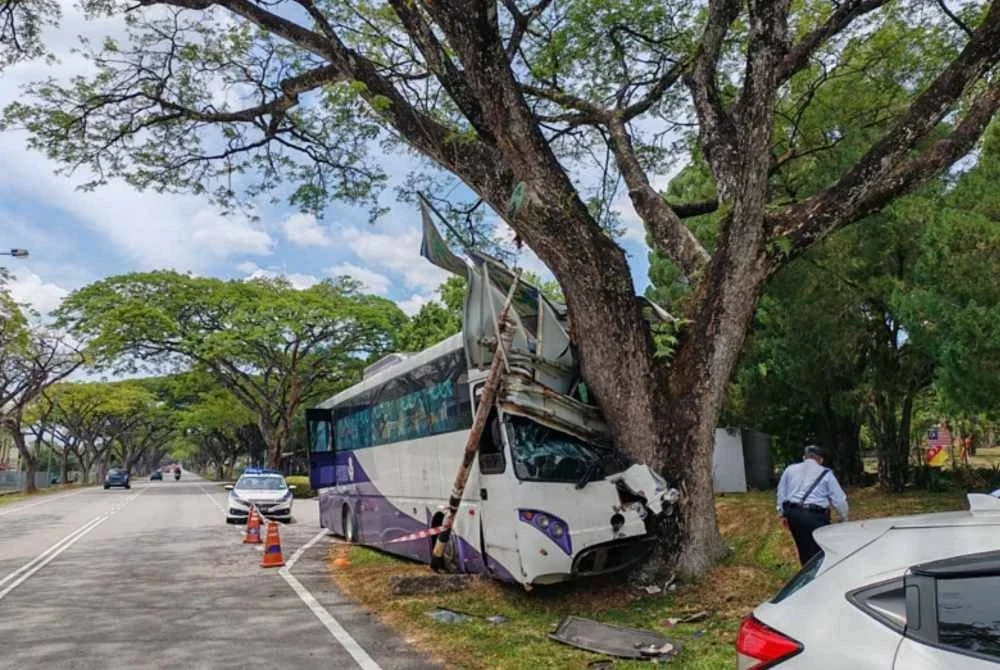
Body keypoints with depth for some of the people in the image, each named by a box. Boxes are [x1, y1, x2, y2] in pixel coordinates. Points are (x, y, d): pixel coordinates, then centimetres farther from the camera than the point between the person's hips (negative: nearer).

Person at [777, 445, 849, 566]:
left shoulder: (790, 469, 11)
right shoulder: (825, 474, 2)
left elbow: (781, 492, 15)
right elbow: (839, 499, 4)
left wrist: (783, 514, 23)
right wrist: (844, 518, 18)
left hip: (793, 514, 4)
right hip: (815, 516, -4)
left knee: (803, 548, 17)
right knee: (819, 551, 3)